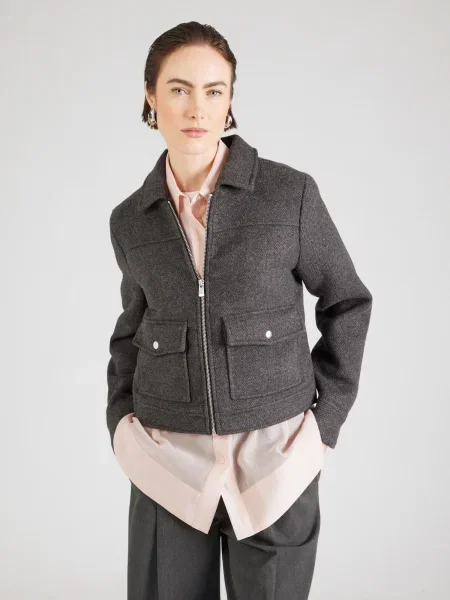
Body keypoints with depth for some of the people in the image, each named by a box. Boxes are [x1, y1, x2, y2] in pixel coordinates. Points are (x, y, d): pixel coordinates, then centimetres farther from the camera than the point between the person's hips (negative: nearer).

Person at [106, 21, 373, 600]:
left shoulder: (290, 193, -7)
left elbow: (347, 303, 4)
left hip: (275, 454, -2)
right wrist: (121, 417, 5)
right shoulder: (131, 220, 2)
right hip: (170, 459, 2)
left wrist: (327, 416, -1)